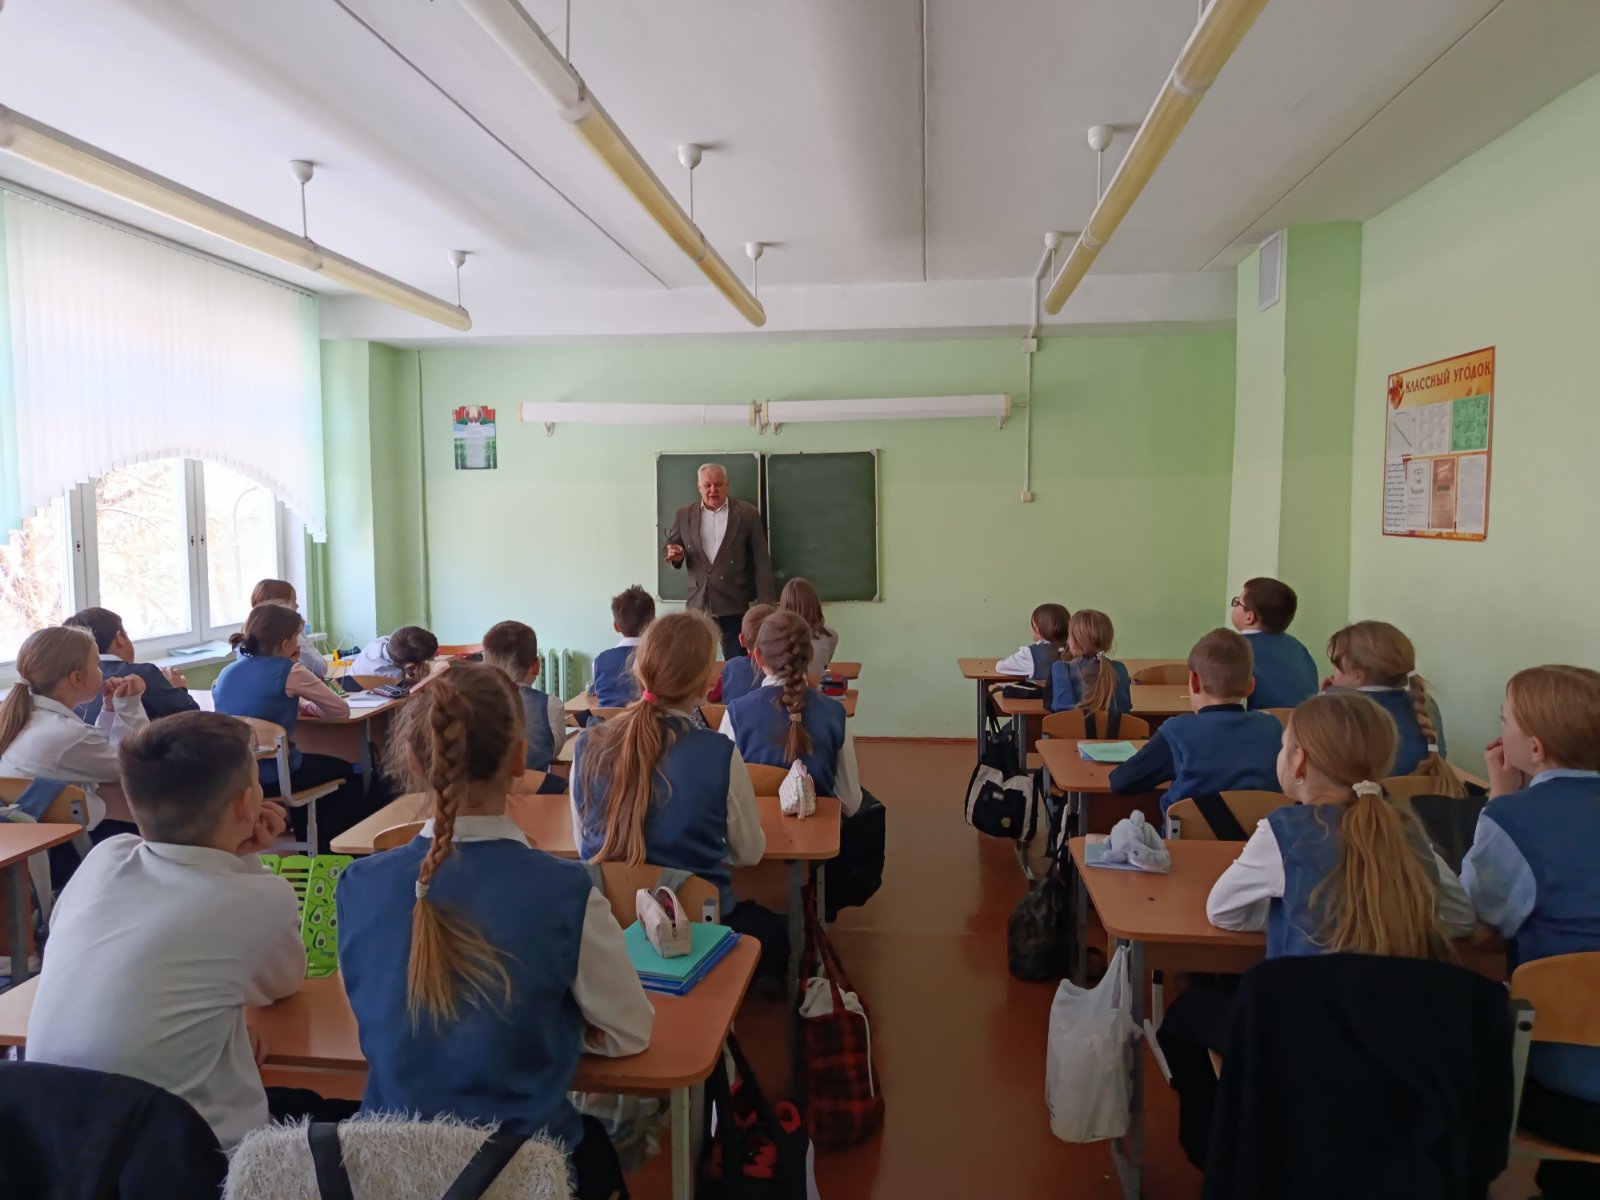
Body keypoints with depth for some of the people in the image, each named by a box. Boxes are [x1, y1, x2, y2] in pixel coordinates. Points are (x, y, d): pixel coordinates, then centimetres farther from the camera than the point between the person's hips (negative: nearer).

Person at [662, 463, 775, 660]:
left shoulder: (747, 514, 1)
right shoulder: (684, 515, 7)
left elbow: (761, 562, 0)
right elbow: (668, 550, 15)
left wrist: (764, 604, -5)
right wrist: (674, 555, -10)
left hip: (736, 604, -2)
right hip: (698, 603, 2)